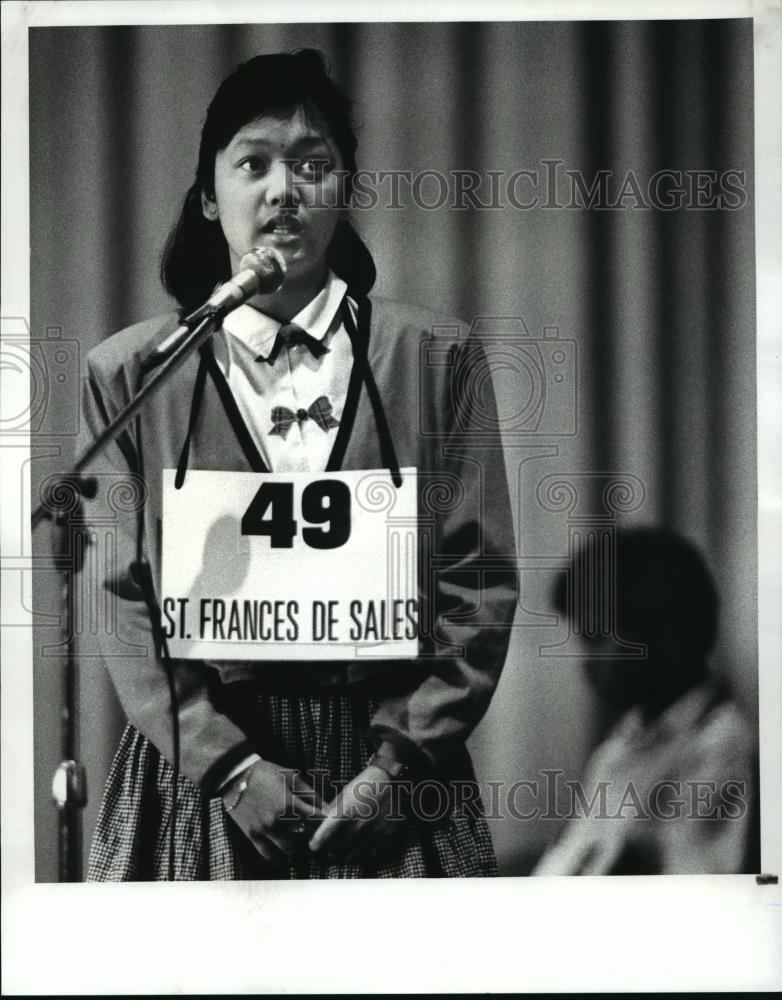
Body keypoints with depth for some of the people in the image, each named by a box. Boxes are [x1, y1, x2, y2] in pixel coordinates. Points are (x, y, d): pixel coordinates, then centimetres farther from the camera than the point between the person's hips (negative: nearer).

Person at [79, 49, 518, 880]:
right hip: (200, 770, 0)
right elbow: (122, 597, -2)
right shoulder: (127, 375, 0)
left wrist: (402, 759, -10)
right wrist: (229, 764, -11)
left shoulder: (436, 359, 0)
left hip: (390, 774, 0)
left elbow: (480, 579, -2)